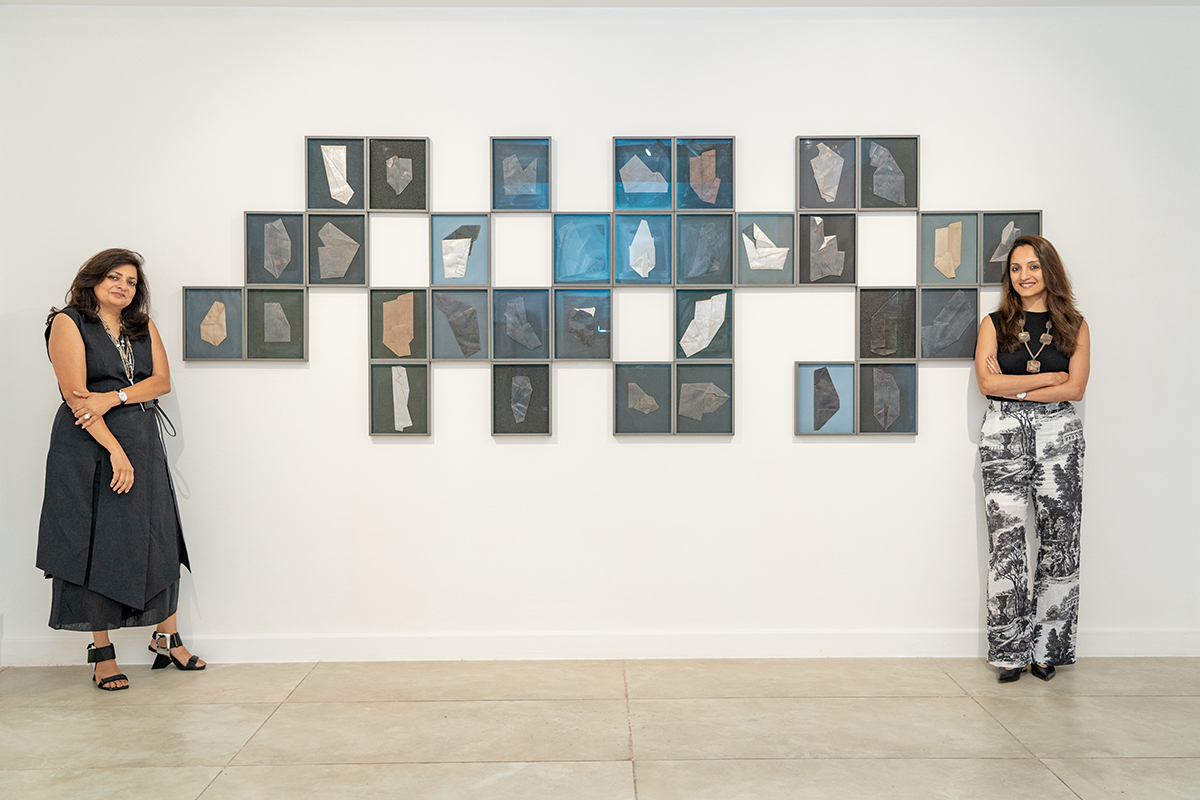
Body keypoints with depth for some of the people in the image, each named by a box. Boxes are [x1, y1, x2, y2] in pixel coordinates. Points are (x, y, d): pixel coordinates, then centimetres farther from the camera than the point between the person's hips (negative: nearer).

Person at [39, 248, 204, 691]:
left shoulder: (143, 327, 14)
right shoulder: (69, 323, -2)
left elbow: (162, 381, 3)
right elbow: (75, 395, -11)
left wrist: (113, 398, -15)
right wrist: (115, 451, -18)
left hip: (143, 444, 5)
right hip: (90, 448, -5)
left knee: (160, 542, 4)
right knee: (97, 546, 0)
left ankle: (166, 638, 17)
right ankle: (102, 653, 10)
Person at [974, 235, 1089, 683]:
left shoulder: (1073, 325, 10)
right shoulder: (994, 324, 9)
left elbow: (1075, 389, -2)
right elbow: (988, 381, -5)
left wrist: (1016, 388, -9)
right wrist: (1050, 377, -4)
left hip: (1059, 434, 1)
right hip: (1004, 435, -1)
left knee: (1058, 540, 0)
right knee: (1006, 539, -5)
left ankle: (1047, 648, 11)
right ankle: (1011, 651, 1)